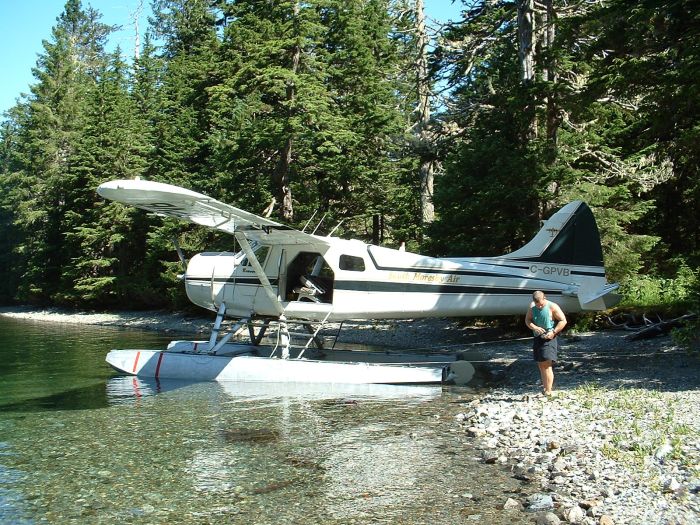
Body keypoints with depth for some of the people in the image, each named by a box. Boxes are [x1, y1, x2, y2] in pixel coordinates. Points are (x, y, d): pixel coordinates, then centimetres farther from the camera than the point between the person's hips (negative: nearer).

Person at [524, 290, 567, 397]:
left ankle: (548, 392, -11)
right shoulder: (532, 307, 3)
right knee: (541, 365, 10)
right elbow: (527, 320, 7)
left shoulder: (552, 307, -10)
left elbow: (563, 321, -8)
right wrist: (534, 328, -13)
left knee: (547, 364, -12)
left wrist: (553, 332, -17)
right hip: (537, 338, 6)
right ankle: (544, 388, 19)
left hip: (549, 338, -6)